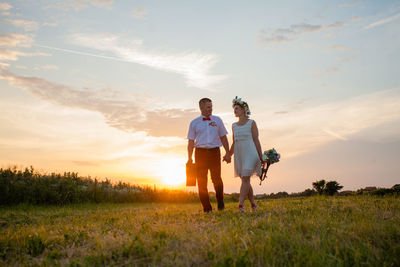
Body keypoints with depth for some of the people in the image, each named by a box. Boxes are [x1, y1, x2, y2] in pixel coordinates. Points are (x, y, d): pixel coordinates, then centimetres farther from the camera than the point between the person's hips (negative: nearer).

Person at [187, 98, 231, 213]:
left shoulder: (217, 120, 12)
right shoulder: (194, 123, 9)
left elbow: (223, 138, 13)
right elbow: (191, 141, 7)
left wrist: (227, 153, 5)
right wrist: (189, 158, 0)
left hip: (214, 152, 0)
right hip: (200, 152, 0)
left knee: (217, 179, -7)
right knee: (201, 181, 0)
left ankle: (220, 204, 14)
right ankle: (207, 208, 10)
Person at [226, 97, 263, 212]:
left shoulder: (251, 123, 3)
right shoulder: (234, 125, 18)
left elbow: (256, 140, 0)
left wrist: (261, 156, -6)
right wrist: (228, 155, 11)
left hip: (250, 153, -5)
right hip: (239, 155, 5)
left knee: (245, 179, -15)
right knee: (245, 180, 7)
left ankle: (240, 204, -20)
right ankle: (253, 203, 21)